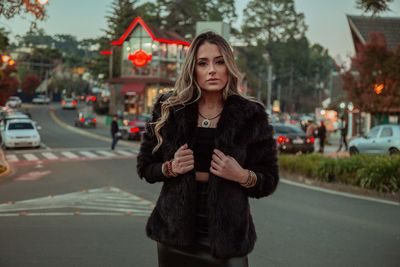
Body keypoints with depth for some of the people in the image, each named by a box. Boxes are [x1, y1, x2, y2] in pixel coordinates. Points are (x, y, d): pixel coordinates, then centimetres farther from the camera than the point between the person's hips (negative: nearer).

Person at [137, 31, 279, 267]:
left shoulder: (250, 116, -3)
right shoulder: (170, 110, 0)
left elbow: (269, 182, 1)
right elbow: (145, 166, 8)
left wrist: (242, 175, -18)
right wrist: (170, 168, -12)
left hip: (227, 237, -1)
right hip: (175, 234, 2)